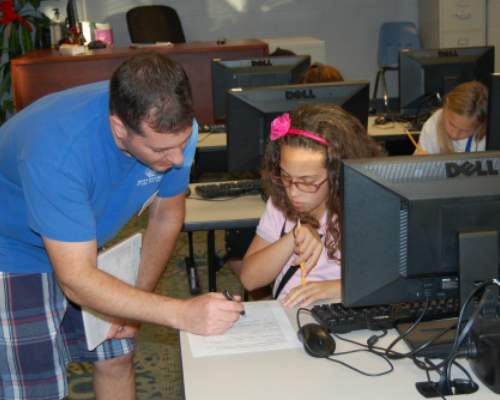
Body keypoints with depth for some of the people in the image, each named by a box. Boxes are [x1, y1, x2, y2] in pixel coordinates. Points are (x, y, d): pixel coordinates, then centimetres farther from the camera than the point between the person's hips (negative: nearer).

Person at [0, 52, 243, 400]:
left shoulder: (173, 129, -23)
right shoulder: (59, 148, -39)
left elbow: (167, 215, -4)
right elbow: (77, 280, -37)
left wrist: (138, 299, -3)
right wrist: (182, 314, -42)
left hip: (87, 245, 5)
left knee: (116, 360, 8)